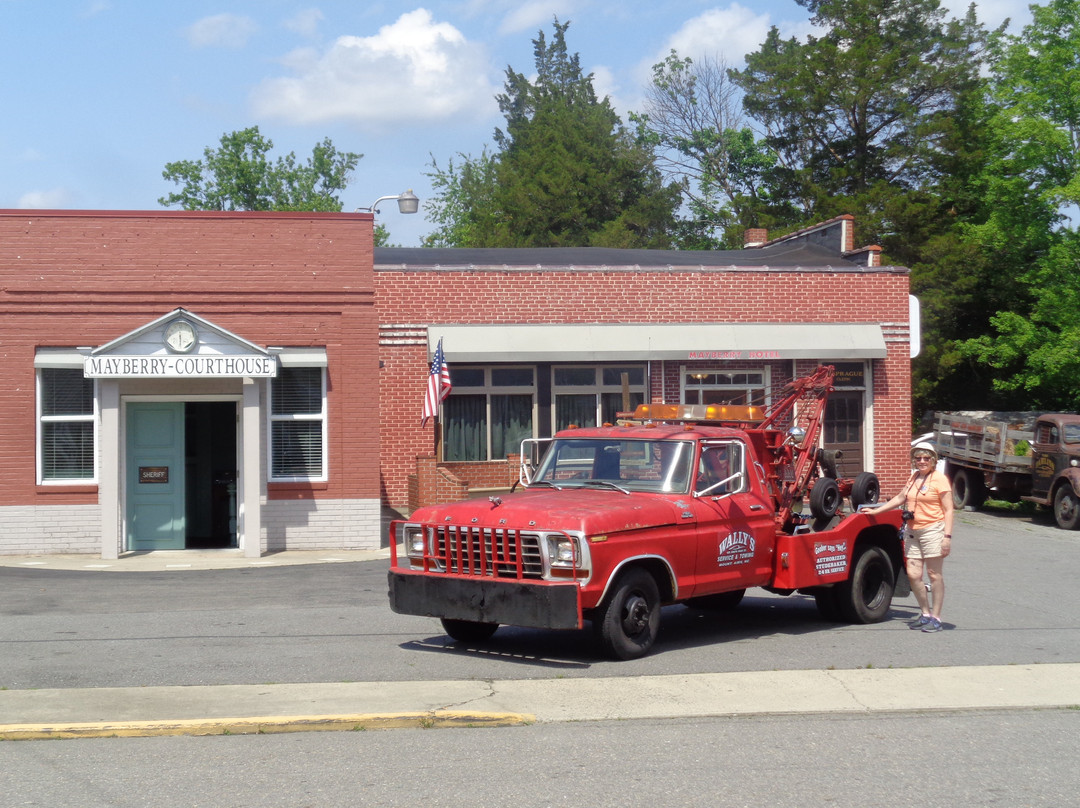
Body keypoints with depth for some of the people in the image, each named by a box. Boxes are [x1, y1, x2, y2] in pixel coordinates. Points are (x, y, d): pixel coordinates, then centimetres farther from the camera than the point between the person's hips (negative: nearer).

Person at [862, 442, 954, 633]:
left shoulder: (939, 479, -5)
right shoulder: (913, 478, 16)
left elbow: (948, 510, -8)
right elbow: (900, 498, 28)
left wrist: (947, 536, -15)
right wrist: (875, 511, 26)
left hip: (933, 530, -7)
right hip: (913, 531, 7)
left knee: (934, 574, -2)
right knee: (913, 574, 2)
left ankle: (936, 618, 4)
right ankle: (925, 614, 17)